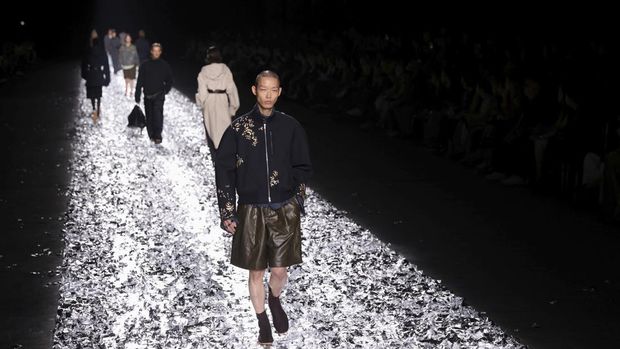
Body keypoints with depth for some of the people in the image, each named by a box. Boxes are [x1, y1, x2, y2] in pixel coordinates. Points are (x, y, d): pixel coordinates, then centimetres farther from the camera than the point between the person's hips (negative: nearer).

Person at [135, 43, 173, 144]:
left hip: (159, 95, -2)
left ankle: (158, 136, -21)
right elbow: (140, 82, 7)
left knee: (157, 113, -19)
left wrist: (166, 90, 1)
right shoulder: (145, 65, 5)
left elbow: (169, 80, 14)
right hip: (148, 96, 3)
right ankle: (152, 135, 20)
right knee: (149, 116, 7)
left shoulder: (165, 65, 4)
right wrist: (137, 96, 4)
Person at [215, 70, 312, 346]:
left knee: (280, 270, 5)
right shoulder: (238, 128, -5)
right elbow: (224, 170, -2)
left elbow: (303, 167, 9)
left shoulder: (290, 127, -1)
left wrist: (294, 196, -3)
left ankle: (275, 300, 39)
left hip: (284, 210, 1)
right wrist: (227, 213, -4)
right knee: (256, 271, 8)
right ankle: (263, 323, 28)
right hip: (251, 211, -1)